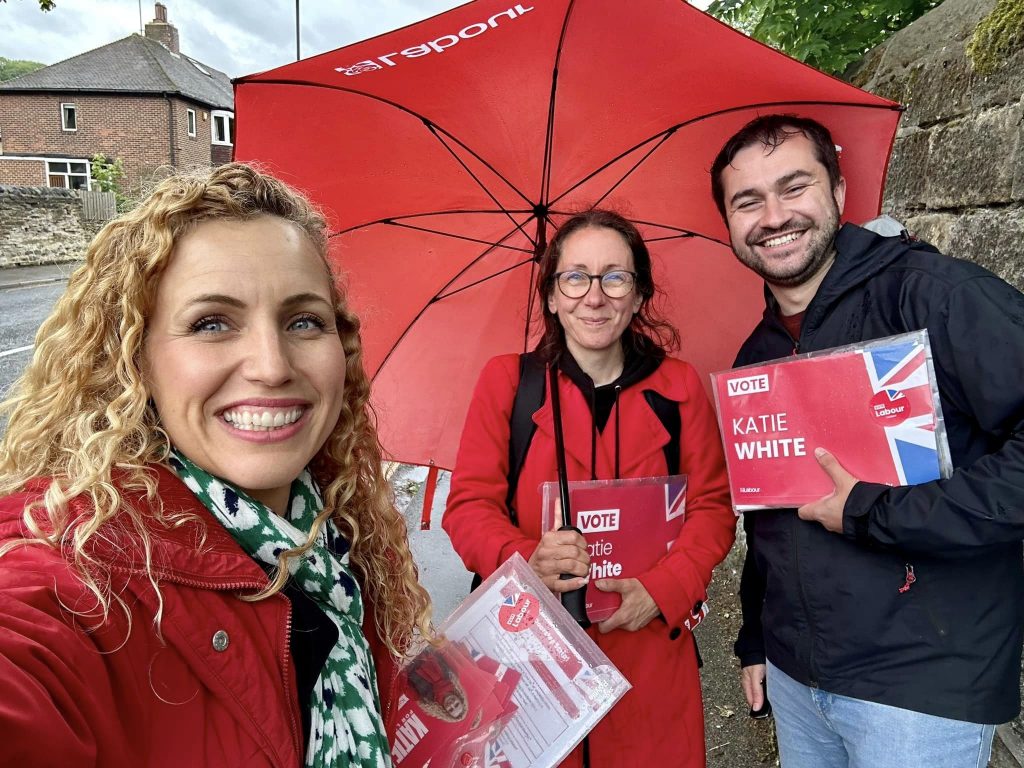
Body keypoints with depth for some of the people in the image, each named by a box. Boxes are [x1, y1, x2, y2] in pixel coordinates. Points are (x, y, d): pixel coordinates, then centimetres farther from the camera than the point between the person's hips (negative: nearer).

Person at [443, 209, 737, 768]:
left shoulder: (678, 386, 3)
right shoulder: (506, 380, -1)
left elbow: (713, 508, 4)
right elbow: (468, 506, -3)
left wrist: (663, 589, -12)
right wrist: (526, 562, -22)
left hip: (650, 646, 1)